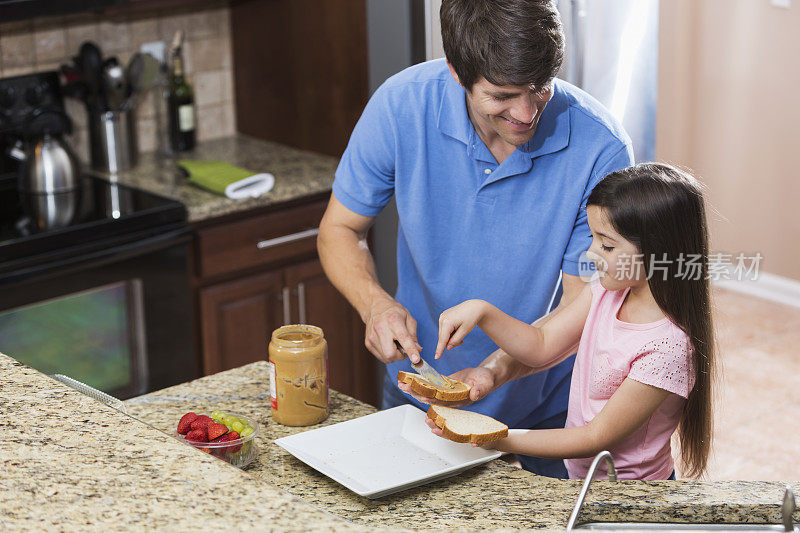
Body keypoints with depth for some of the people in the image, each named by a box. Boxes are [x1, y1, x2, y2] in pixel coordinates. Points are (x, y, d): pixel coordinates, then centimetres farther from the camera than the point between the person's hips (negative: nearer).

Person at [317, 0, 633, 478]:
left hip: (544, 406, -2)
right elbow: (340, 229, -7)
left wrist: (495, 372, -37)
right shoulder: (401, 106, -20)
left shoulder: (601, 149, -25)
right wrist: (375, 303, -26)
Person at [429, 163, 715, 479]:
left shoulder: (667, 347, -25)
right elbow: (542, 348, 4)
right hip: (581, 475, 7)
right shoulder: (608, 290, -2)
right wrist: (481, 311, -12)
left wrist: (494, 439, -21)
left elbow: (597, 437, -21)